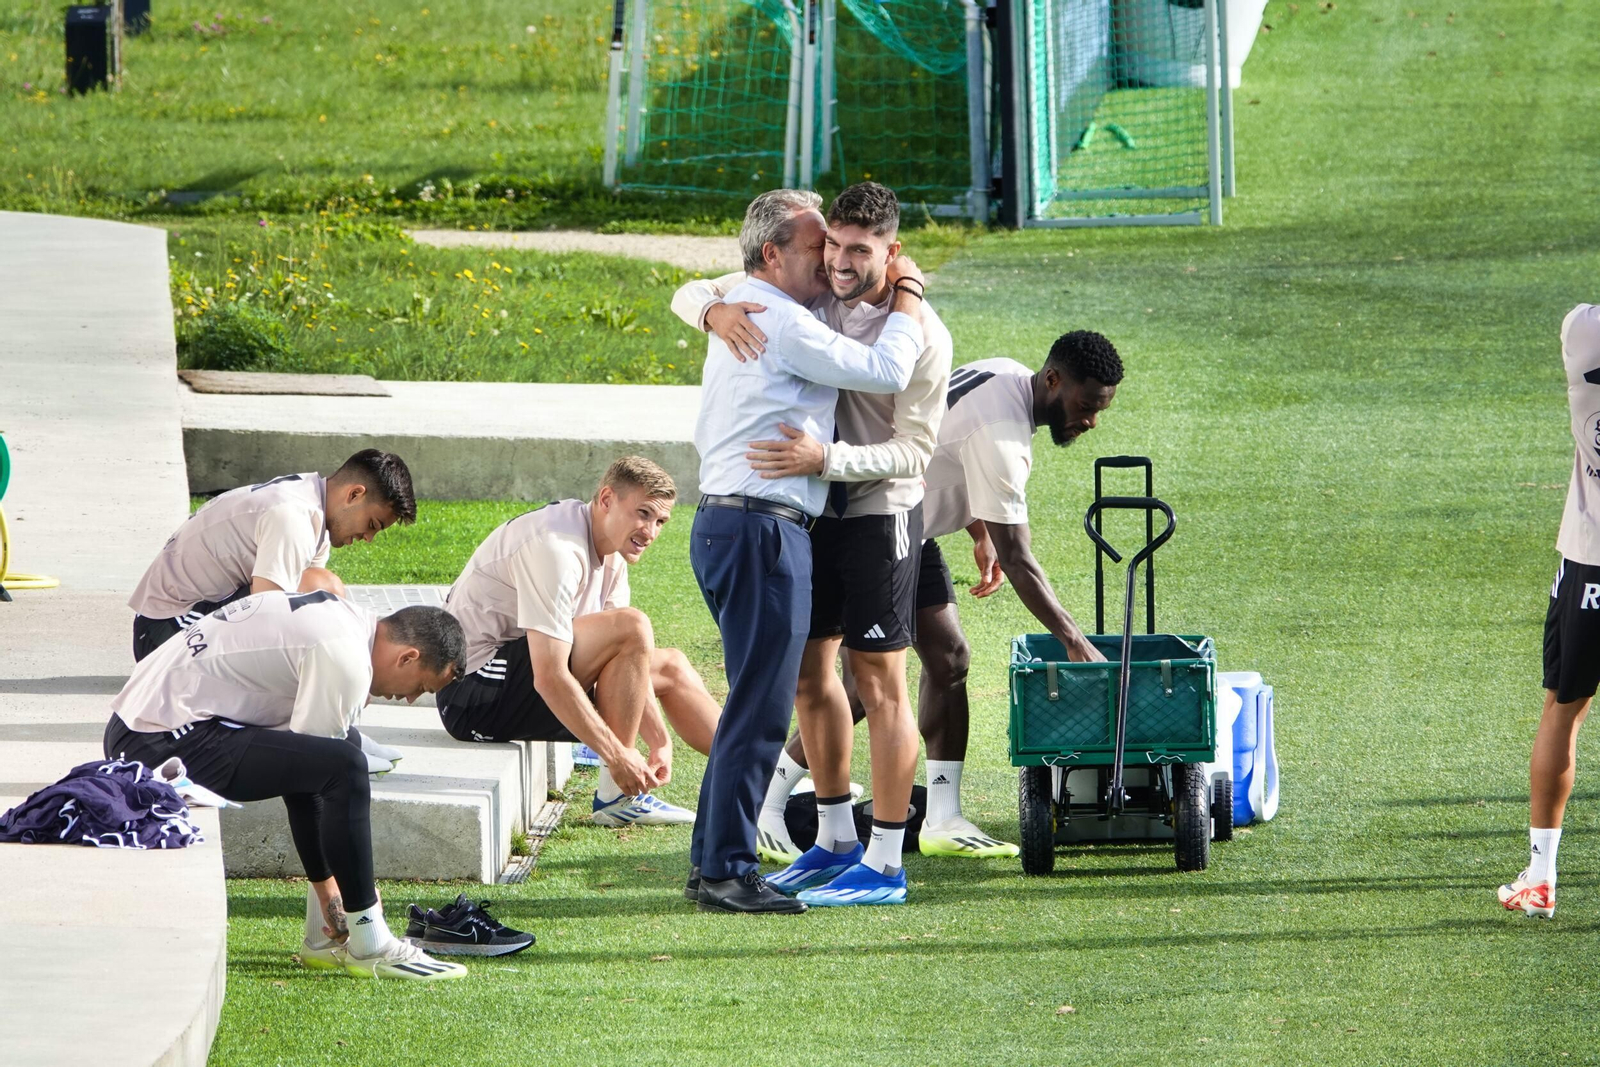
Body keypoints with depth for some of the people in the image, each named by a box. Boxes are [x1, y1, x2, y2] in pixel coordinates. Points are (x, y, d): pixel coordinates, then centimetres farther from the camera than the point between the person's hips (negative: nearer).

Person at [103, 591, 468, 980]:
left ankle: (326, 939, 18)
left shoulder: (345, 620, 17)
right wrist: (325, 885, -2)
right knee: (344, 766, -22)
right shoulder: (344, 657, -15)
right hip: (166, 742, -11)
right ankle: (369, 947, -12)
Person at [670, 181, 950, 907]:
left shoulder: (920, 335, -19)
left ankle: (885, 865, 2)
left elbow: (914, 451, -21)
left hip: (879, 514, -6)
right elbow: (688, 295, 1)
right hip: (808, 516, 6)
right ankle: (835, 840, 27)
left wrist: (824, 460, -34)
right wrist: (716, 312, -24)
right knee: (809, 672, 14)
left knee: (879, 684, -2)